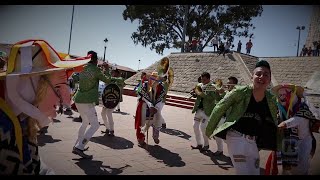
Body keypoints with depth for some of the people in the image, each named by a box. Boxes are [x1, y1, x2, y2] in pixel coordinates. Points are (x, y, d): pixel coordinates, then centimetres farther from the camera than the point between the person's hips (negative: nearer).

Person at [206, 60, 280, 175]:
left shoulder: (271, 100, 1)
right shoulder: (240, 92, -14)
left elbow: (274, 124, 14)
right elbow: (219, 109, -6)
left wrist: (277, 146, 16)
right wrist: (209, 130, 0)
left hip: (254, 142, 6)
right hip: (236, 137, -6)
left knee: (255, 172, 16)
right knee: (244, 172, -10)